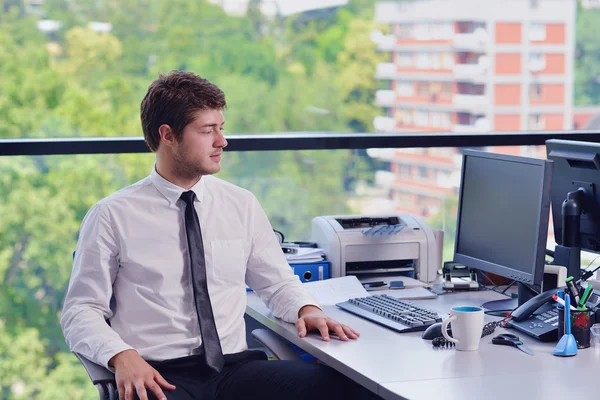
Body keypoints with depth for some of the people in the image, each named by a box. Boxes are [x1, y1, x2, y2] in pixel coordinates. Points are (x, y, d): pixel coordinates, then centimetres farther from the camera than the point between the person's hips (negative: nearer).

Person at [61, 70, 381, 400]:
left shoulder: (242, 205, 12)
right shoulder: (112, 215, 2)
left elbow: (277, 282, 21)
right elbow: (81, 311, 1)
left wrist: (307, 309, -1)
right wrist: (121, 357, -18)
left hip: (236, 369, 4)